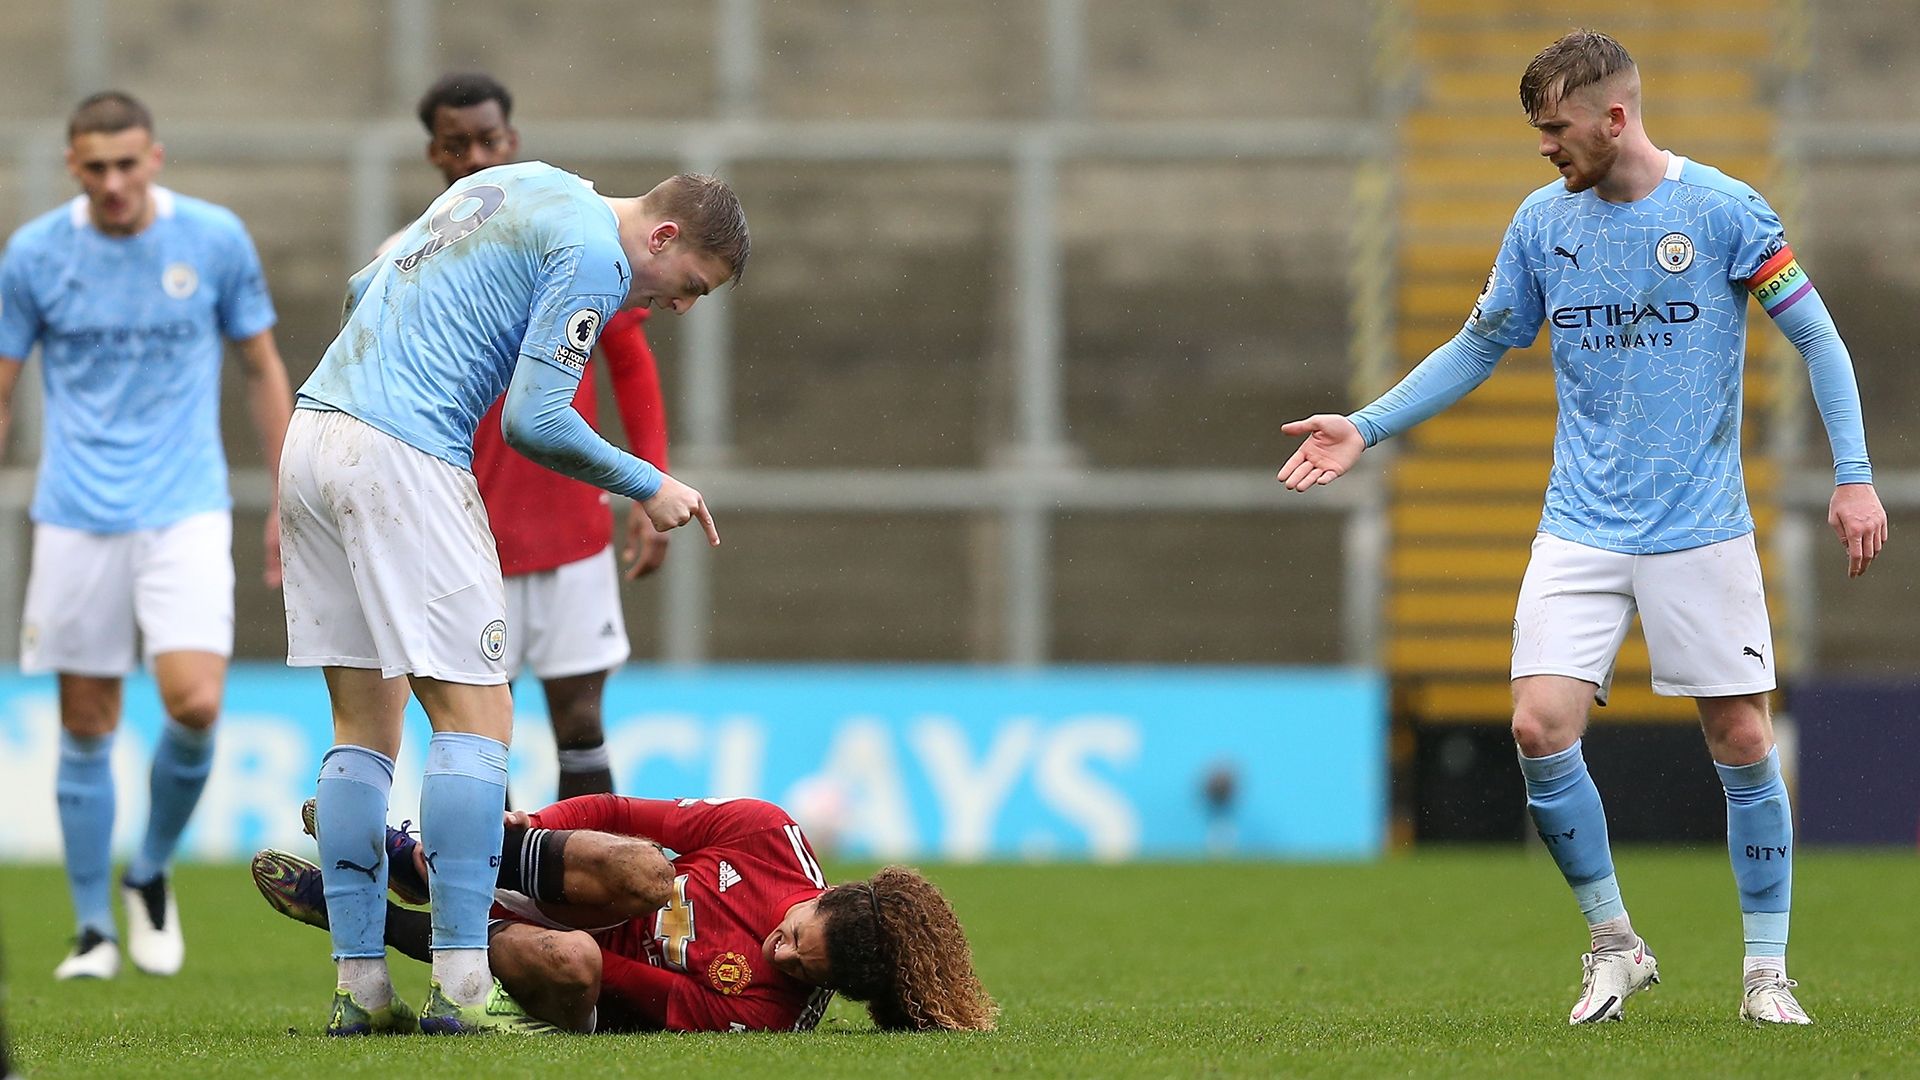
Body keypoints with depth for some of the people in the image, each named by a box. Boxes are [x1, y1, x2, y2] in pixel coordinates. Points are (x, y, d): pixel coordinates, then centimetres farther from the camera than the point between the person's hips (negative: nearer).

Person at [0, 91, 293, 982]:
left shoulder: (214, 239, -1)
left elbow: (263, 371, 10)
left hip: (186, 510, -1)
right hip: (76, 521, 1)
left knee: (195, 704, -16)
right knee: (86, 727, 2)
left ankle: (151, 875, 10)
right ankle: (94, 929, 14)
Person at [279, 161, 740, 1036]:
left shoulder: (524, 184, 22)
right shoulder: (594, 254, -6)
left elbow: (363, 288, 27)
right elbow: (534, 420, -12)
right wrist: (649, 488, 1)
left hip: (312, 434, 9)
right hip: (402, 460, -9)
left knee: (365, 725, 9)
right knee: (475, 714, -7)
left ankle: (359, 986, 6)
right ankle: (458, 985, -14)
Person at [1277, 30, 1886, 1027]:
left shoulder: (1723, 210, -6)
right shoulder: (1542, 221, 6)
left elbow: (1816, 337, -1)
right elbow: (1479, 346, 18)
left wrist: (1853, 477, -7)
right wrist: (1366, 428, 10)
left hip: (1701, 532, -3)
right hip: (1581, 530, 3)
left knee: (1741, 740, -2)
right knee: (1540, 726, -12)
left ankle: (1766, 971, 13)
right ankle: (1614, 944, 5)